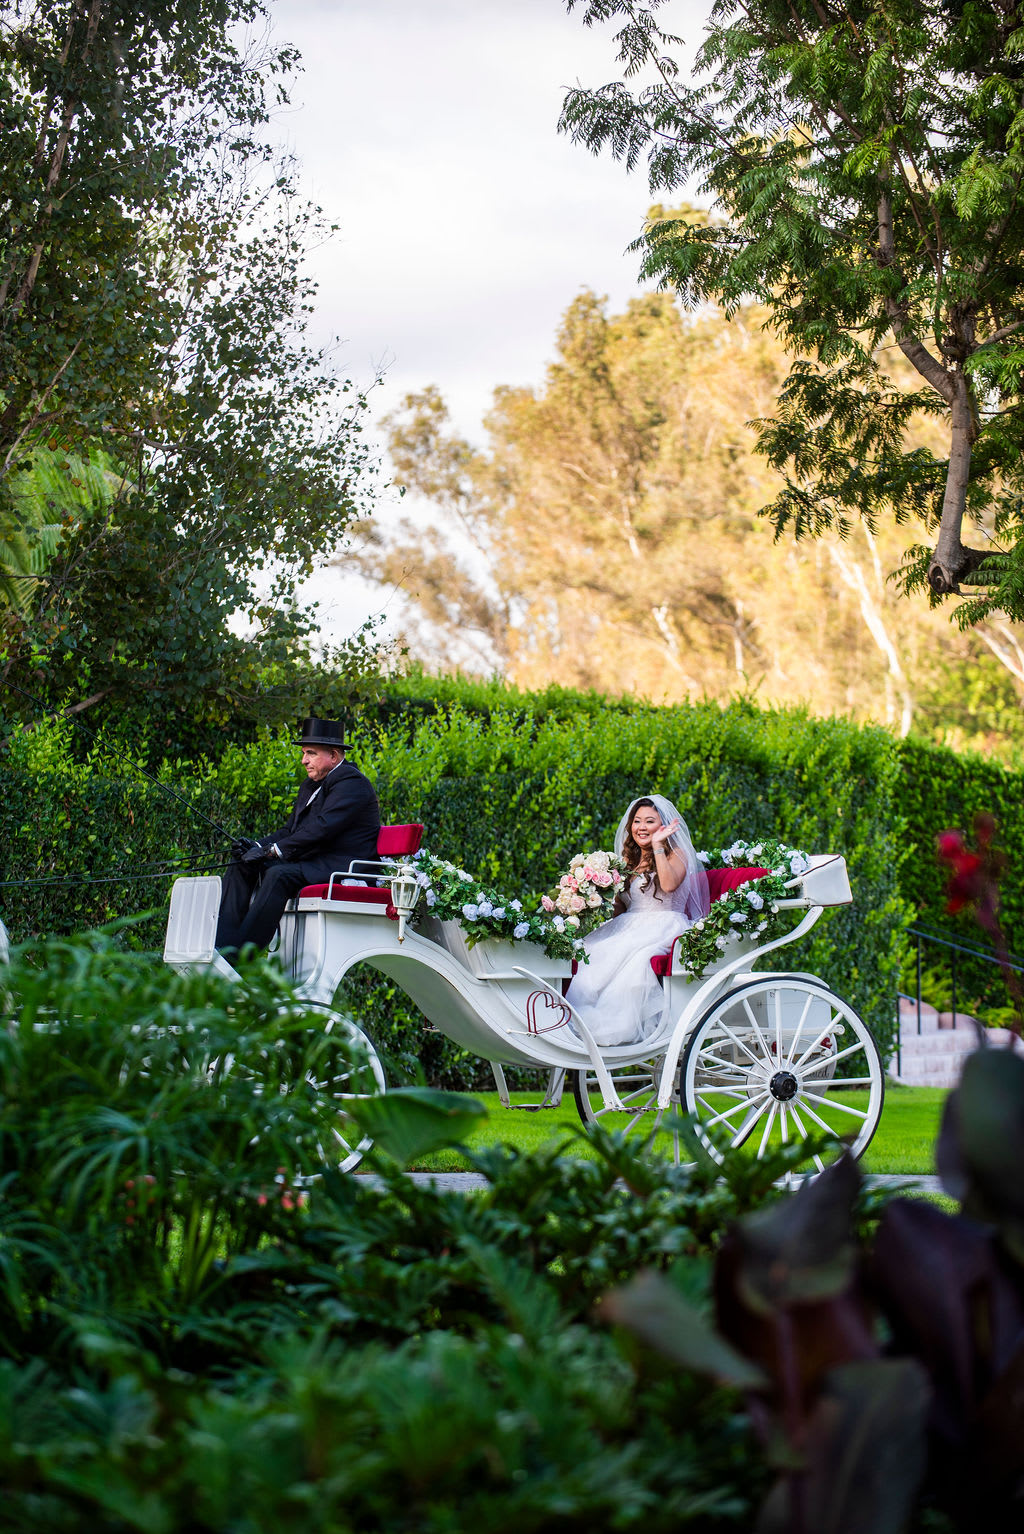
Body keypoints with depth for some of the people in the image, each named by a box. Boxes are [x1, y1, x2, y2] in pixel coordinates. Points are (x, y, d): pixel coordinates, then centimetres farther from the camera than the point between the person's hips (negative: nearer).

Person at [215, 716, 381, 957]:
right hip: (312, 863, 10)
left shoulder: (351, 783, -10)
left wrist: (274, 849, -21)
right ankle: (222, 946, -15)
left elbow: (322, 828, -21)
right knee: (240, 866, -1)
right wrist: (259, 846, -2)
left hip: (342, 866, -10)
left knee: (278, 874, -33)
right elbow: (290, 829, 18)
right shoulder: (311, 785, 22)